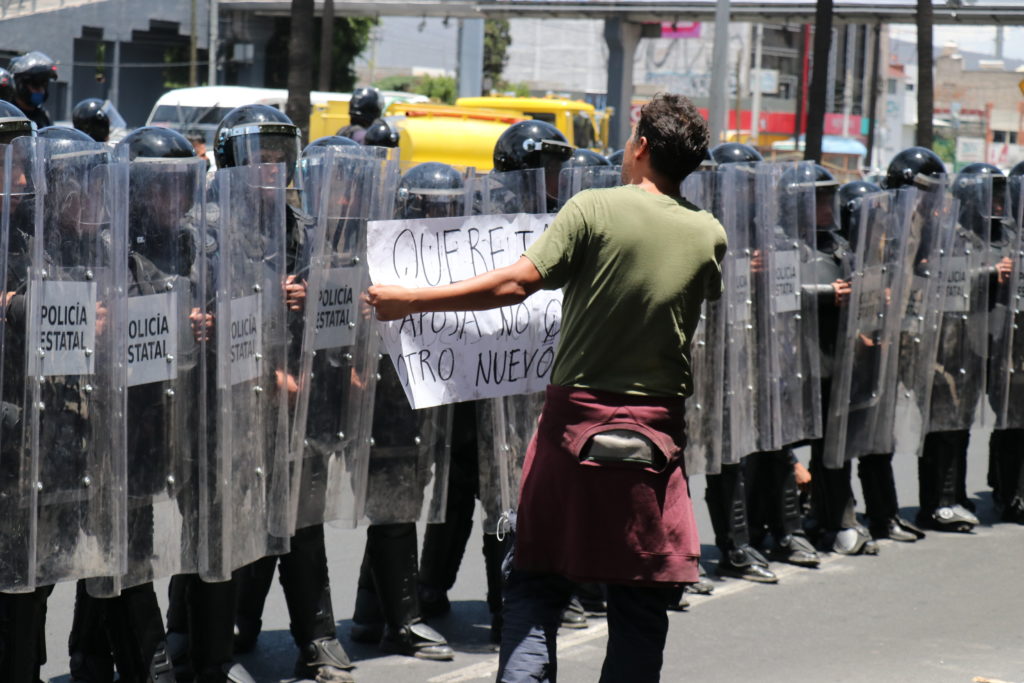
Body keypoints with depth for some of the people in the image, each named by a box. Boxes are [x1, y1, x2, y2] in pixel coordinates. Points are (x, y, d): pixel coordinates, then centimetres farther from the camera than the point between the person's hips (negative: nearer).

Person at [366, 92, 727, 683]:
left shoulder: (594, 209, -7)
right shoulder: (709, 235, 3)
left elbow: (517, 283, -15)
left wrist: (410, 300, -10)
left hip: (577, 415, -2)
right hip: (656, 430, 2)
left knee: (537, 585, 6)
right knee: (641, 601, 7)